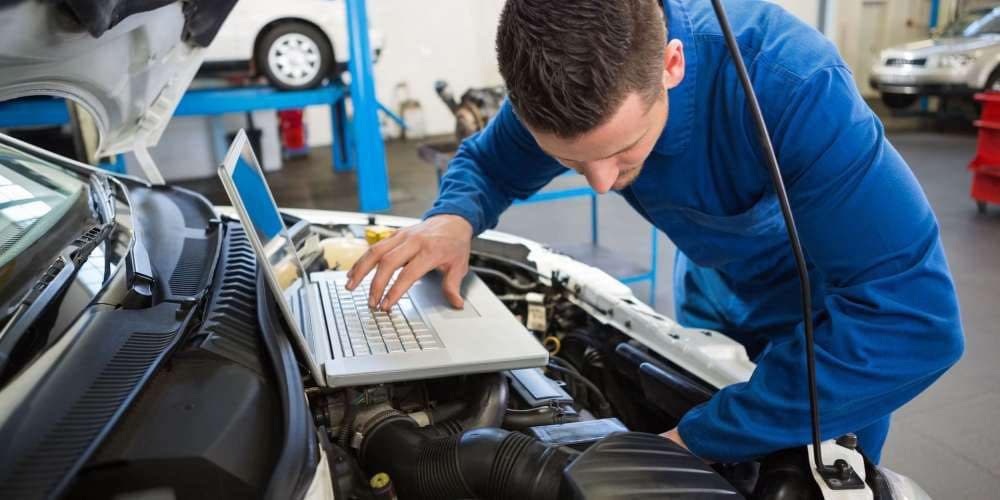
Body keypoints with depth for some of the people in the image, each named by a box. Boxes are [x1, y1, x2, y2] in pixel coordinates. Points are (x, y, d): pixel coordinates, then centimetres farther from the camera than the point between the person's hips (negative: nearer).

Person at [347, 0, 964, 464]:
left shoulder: (790, 83, -41)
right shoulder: (563, 76, -25)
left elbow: (913, 318, -42)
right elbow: (486, 163, -7)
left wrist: (701, 436, -41)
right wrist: (454, 219, -32)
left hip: (839, 313, -4)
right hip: (715, 297, 5)